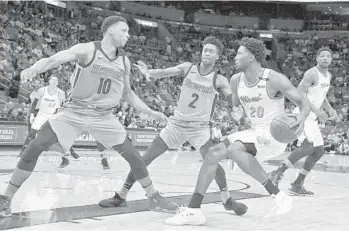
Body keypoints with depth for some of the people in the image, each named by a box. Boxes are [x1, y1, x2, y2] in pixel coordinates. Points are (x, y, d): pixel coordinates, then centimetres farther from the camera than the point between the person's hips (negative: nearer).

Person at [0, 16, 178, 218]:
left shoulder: (124, 62, 3)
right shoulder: (87, 50, -13)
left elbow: (127, 93, 18)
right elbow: (52, 59, -25)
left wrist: (151, 113, 13)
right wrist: (34, 69, -46)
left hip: (104, 117, 4)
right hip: (74, 112, -4)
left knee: (133, 155, 0)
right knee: (34, 148, -15)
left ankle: (154, 197, 20)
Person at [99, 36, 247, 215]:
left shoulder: (219, 80, -6)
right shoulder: (188, 68, -1)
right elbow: (164, 73, -9)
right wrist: (148, 72, -30)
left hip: (200, 128, -2)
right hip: (177, 124, 2)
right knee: (145, 159, -2)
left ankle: (227, 200, 1)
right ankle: (121, 196, 9)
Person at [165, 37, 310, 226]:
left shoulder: (274, 79, -17)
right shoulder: (236, 80, 2)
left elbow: (304, 103, -16)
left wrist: (301, 117, -36)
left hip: (274, 134, -7)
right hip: (254, 132, 7)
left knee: (233, 150, -31)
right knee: (213, 153, -6)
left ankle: (279, 195, -26)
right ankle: (193, 210, -3)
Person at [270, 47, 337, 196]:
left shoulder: (328, 76, 16)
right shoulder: (311, 74, -13)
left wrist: (330, 109, 11)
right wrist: (316, 110, -27)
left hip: (312, 117, 10)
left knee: (319, 151, 8)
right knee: (309, 146, -26)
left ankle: (297, 185, 12)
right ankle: (278, 172, -20)